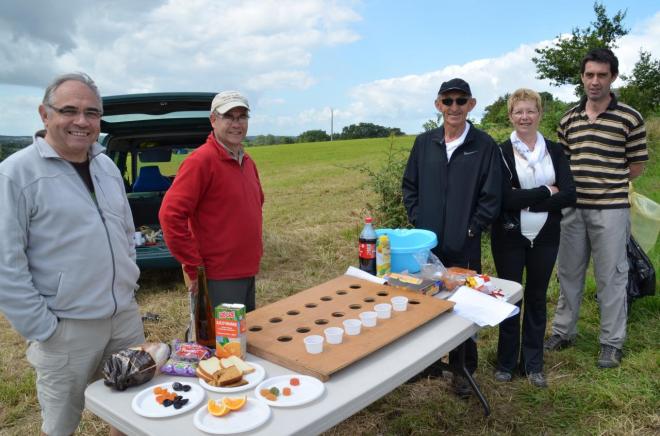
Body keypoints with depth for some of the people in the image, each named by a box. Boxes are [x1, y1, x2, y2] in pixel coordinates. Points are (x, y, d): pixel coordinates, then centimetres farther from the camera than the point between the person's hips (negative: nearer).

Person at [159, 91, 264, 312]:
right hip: (218, 278, -8)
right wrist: (194, 268, -18)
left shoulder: (247, 160, 9)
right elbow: (170, 215, -22)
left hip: (248, 272, 8)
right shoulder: (201, 160, -16)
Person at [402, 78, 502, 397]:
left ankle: (462, 369, 25)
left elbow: (491, 197, -5)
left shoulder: (484, 146, -5)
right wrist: (417, 221, 1)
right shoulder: (424, 143, 5)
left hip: (464, 247, -3)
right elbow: (409, 186, 10)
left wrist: (470, 230, -9)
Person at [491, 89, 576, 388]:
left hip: (545, 237, 3)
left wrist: (526, 200, -16)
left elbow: (569, 195, -8)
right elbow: (505, 198, -17)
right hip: (510, 237, -2)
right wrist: (546, 191, -12)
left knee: (537, 298, 12)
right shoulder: (501, 152, -6)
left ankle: (533, 363, 27)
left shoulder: (555, 151, 3)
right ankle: (507, 362, 24)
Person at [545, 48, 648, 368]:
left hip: (610, 210, -4)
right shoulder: (568, 119, 7)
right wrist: (587, 182, 2)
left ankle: (612, 343, 19)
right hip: (572, 209, 4)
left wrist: (605, 182, 1)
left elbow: (636, 167, 2)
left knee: (611, 278, 5)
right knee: (568, 273, 13)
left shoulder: (630, 119, -3)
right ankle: (563, 332, 28)